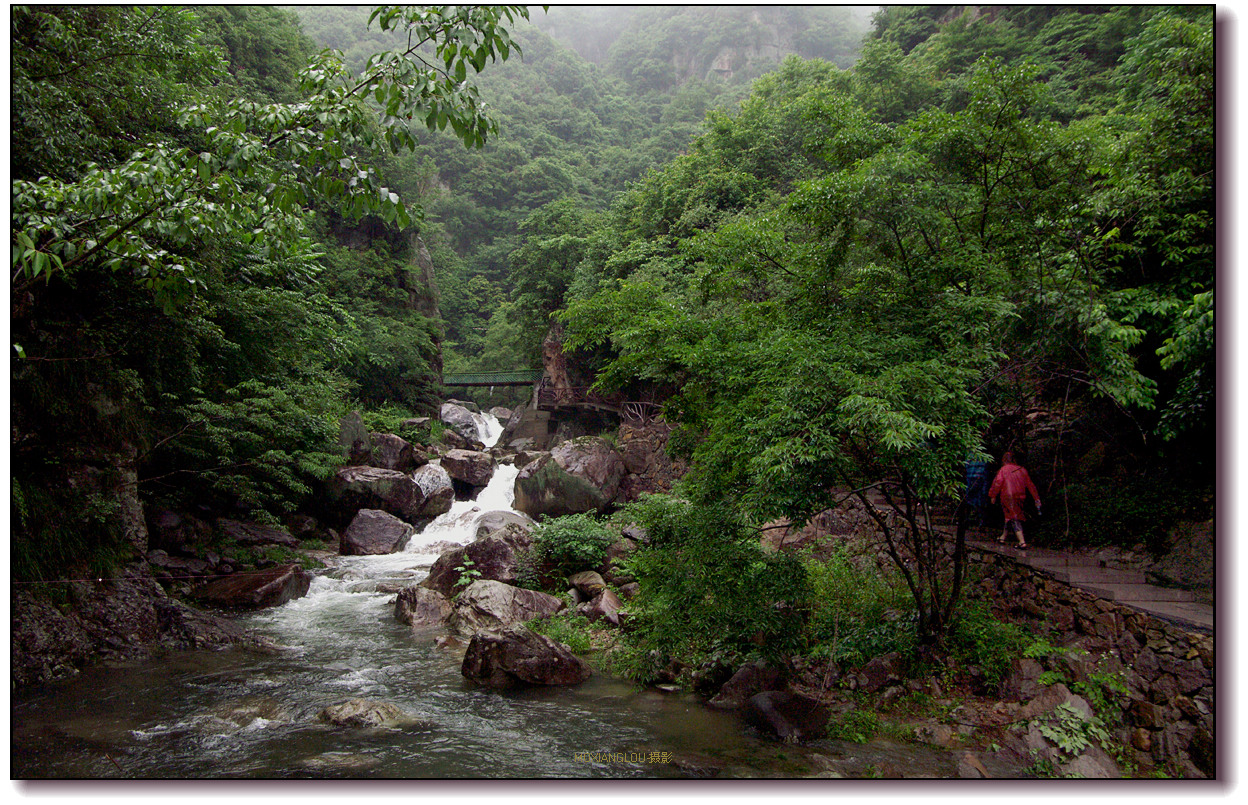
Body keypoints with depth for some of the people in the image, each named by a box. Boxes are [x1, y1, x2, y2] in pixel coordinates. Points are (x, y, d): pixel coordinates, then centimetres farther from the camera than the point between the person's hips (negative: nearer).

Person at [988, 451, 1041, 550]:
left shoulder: (1003, 470, -5)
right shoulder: (1022, 470, 9)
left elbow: (997, 483, -11)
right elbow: (1030, 485, 12)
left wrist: (993, 496, 0)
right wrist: (1037, 499, 17)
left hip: (1008, 497, -5)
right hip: (1019, 498, 5)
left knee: (1014, 519, -5)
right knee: (1011, 518, 20)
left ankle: (1022, 542, -18)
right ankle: (1003, 537, 32)